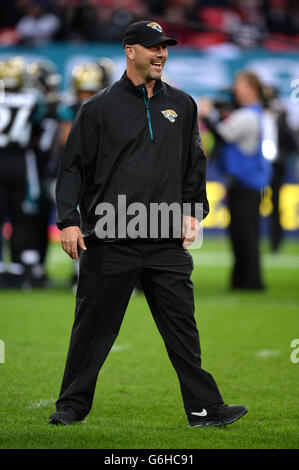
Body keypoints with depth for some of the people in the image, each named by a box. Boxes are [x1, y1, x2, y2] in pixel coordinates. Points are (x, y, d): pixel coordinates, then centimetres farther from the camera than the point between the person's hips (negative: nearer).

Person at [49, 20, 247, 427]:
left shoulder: (181, 105, 13)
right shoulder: (100, 108, 3)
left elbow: (195, 165, 20)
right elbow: (73, 167, 2)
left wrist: (192, 212, 7)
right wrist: (69, 220, -7)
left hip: (168, 242, 3)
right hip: (108, 241, -3)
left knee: (182, 325, 1)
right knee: (93, 325, 3)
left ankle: (205, 408, 3)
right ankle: (72, 405, 14)